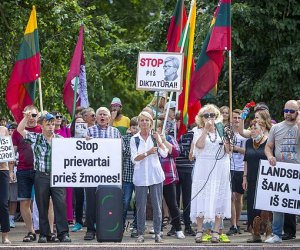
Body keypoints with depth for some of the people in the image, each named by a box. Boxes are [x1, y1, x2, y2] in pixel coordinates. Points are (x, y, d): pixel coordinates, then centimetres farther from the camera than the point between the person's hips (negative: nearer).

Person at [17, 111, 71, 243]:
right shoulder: (35, 138, 5)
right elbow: (20, 130, -1)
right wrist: (26, 117, -12)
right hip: (41, 176, 1)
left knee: (60, 204, -7)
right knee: (42, 206, 4)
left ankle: (63, 233, -5)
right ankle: (44, 234, 12)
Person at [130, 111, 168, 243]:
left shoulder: (155, 137, 7)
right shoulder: (135, 139, 5)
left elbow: (164, 154, -4)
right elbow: (134, 158, -5)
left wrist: (158, 140, -12)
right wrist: (147, 153, -19)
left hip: (155, 175, 0)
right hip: (141, 176, 0)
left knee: (157, 205, 0)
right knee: (141, 206, 0)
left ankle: (157, 233, 6)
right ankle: (140, 233, 7)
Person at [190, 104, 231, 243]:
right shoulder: (199, 132, 6)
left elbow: (228, 151, 7)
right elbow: (199, 145, -14)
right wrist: (206, 129, -14)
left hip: (220, 169, 2)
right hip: (203, 168, -2)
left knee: (218, 199, 1)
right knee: (202, 199, -4)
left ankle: (216, 231, 5)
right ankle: (199, 230, 1)